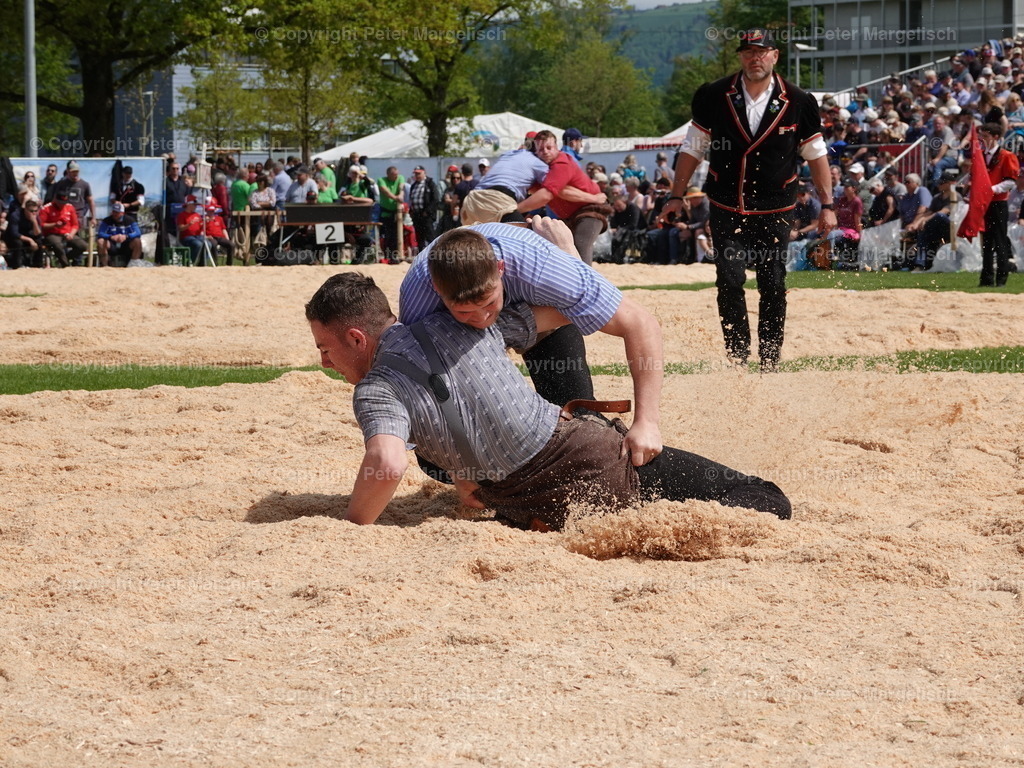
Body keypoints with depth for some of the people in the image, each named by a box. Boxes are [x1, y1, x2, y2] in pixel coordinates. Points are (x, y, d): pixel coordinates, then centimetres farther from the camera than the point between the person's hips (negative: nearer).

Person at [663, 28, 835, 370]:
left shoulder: (797, 102, -4)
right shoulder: (714, 97, -3)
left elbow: (816, 153, 5)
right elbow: (693, 148, 6)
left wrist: (827, 205, 2)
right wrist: (677, 197, 3)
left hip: (774, 212, 0)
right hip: (727, 210, 0)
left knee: (773, 286, 0)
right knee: (729, 281, -9)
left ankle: (770, 361, 10)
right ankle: (737, 357, -1)